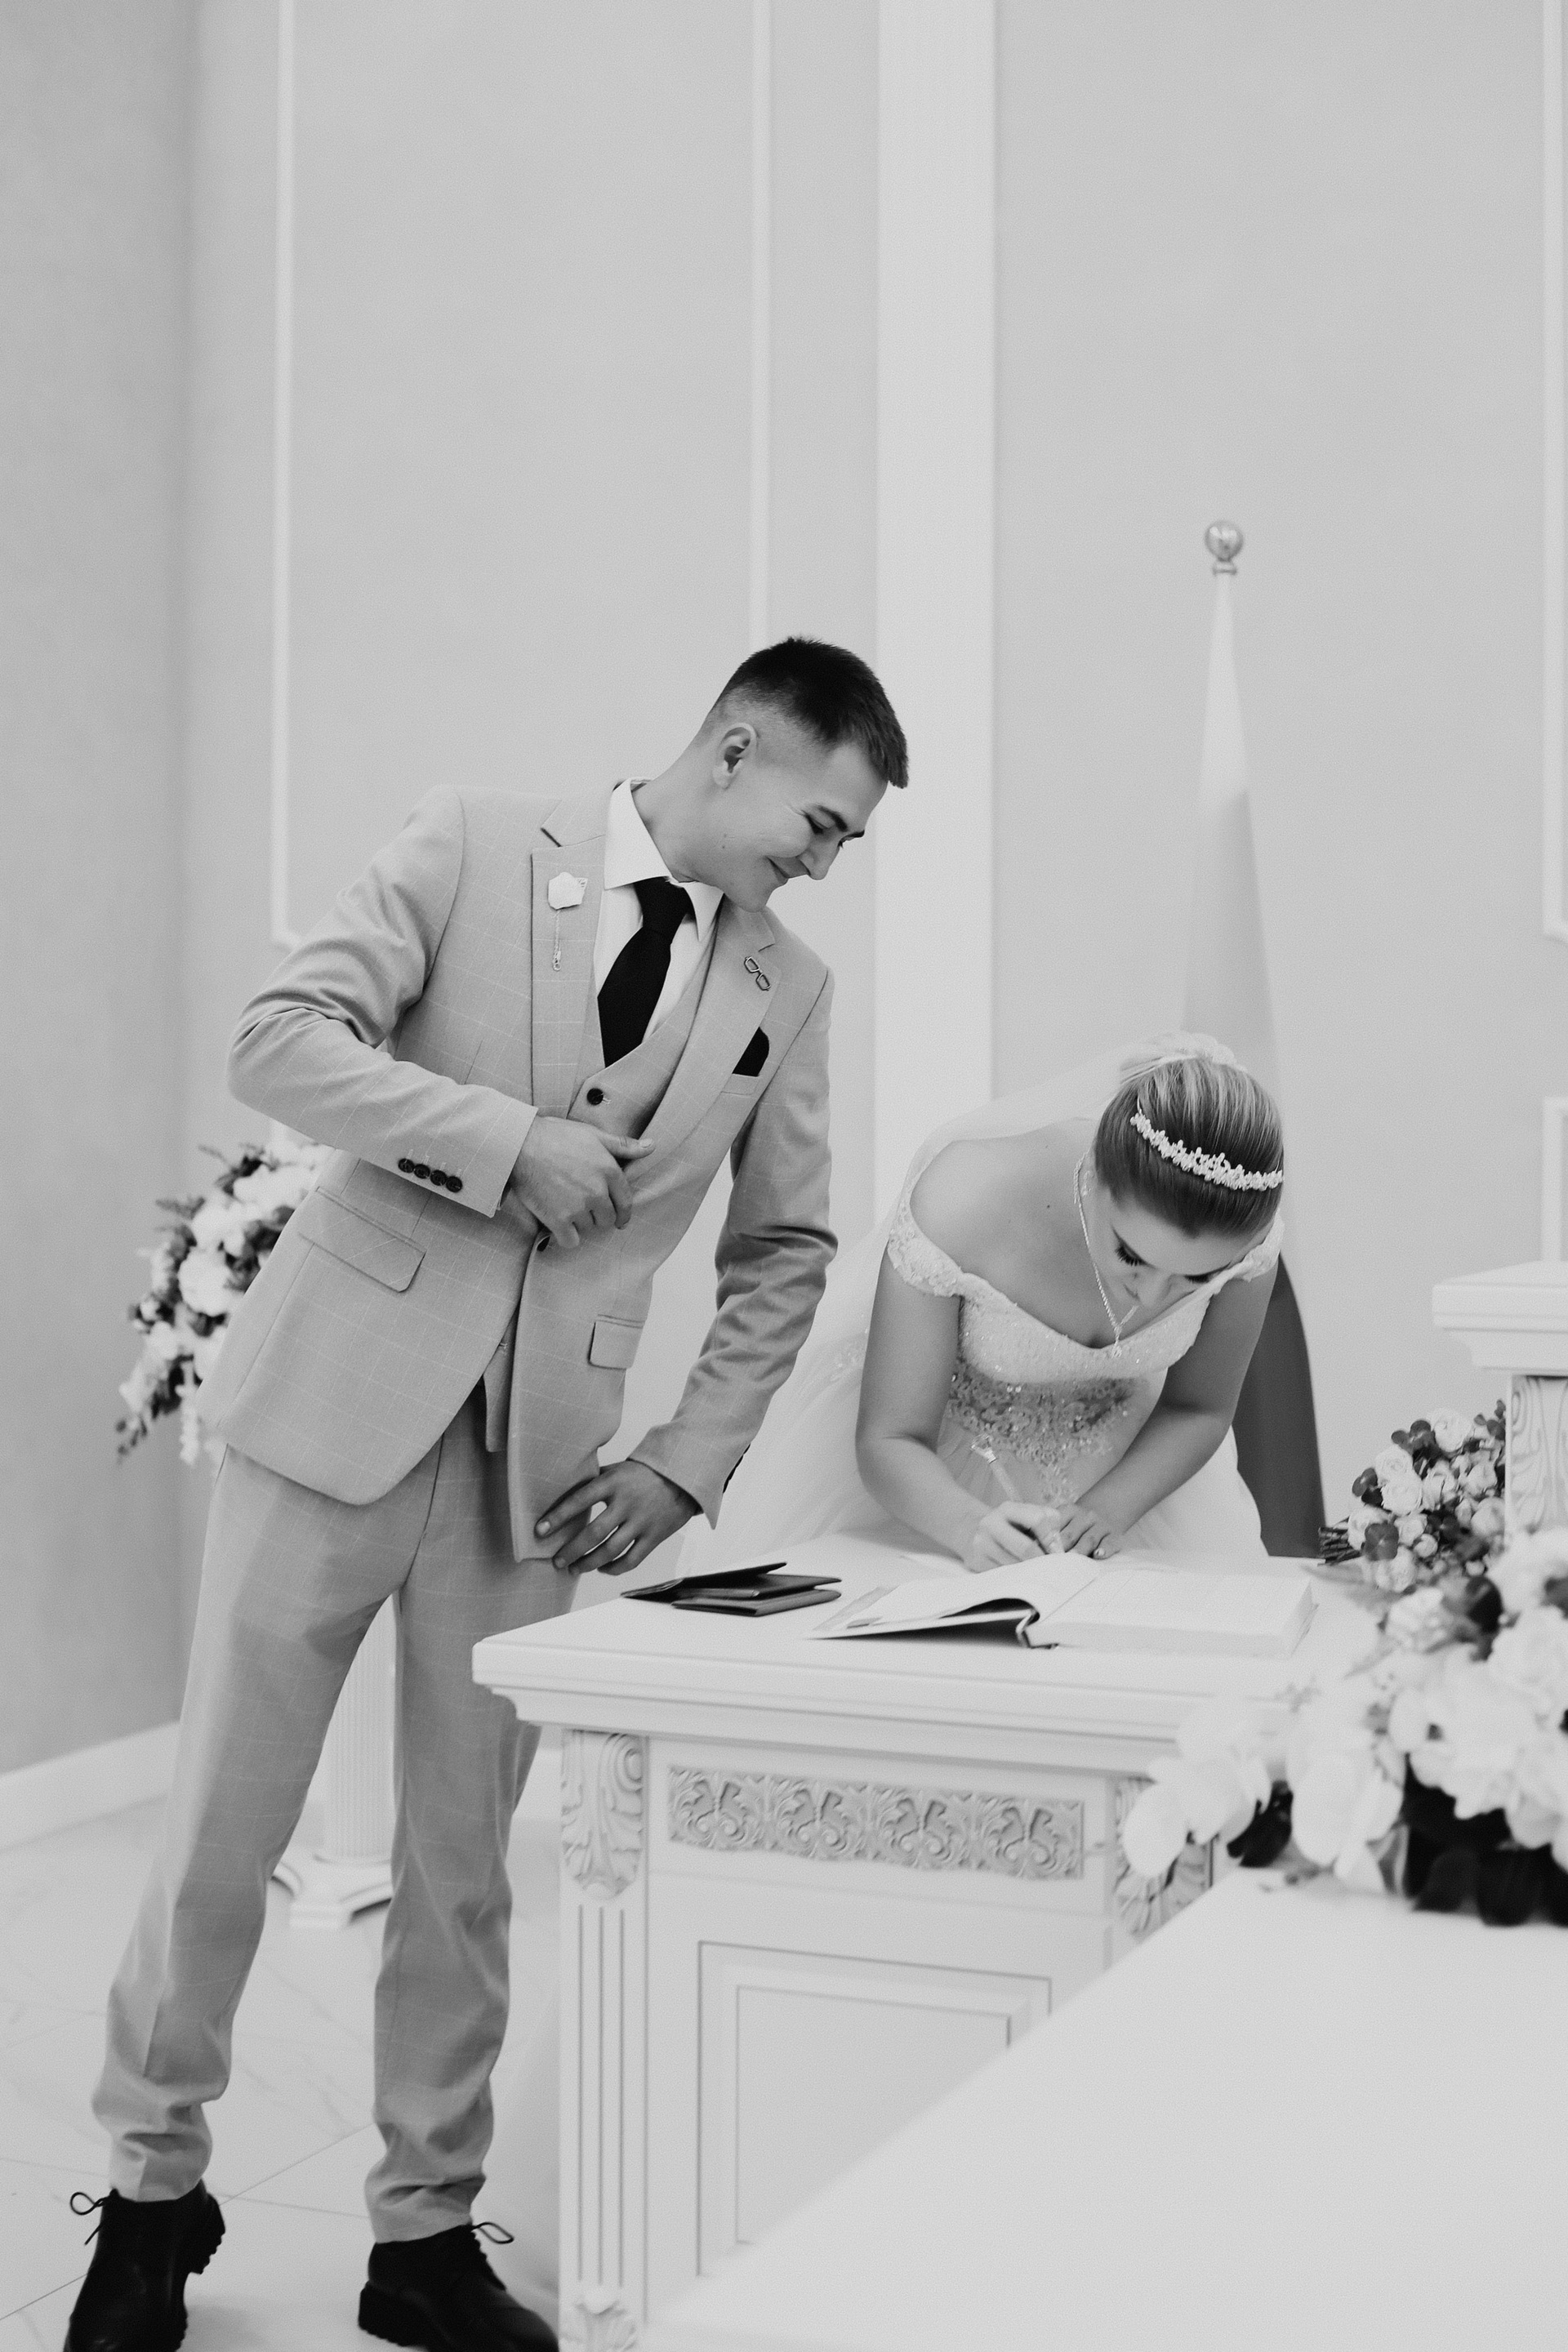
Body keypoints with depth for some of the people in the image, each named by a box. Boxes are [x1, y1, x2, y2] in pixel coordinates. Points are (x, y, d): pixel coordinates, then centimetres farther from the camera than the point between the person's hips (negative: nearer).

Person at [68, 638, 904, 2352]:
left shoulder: (786, 991, 7)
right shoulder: (474, 848, -3)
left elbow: (784, 1251, 14)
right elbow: (276, 1042, -10)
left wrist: (686, 1465, 3)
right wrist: (510, 1139, -18)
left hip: (543, 1447, 3)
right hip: (345, 1391, -3)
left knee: (466, 1853, 8)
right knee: (223, 1818, 3)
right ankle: (152, 2185, 23)